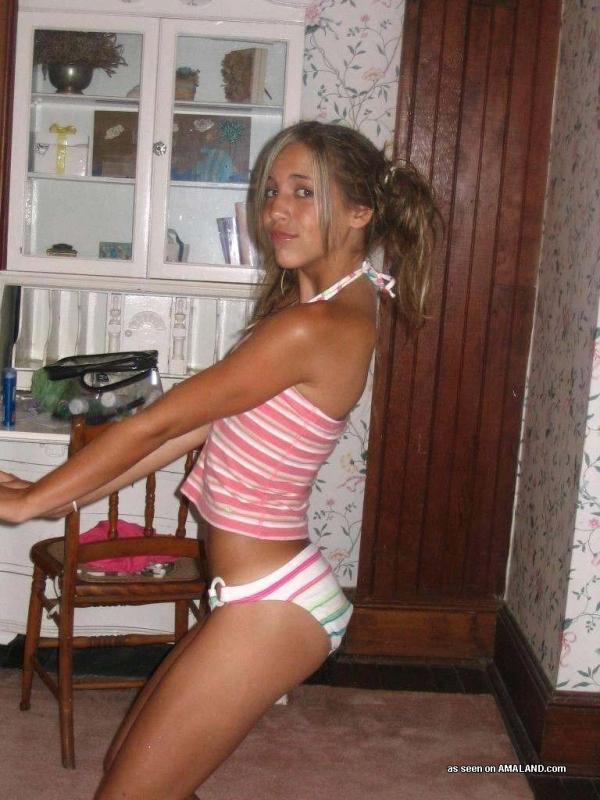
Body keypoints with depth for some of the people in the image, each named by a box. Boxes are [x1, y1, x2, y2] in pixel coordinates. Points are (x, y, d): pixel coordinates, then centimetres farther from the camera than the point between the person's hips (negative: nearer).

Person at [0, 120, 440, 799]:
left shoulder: (313, 329, -22)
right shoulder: (341, 308, 9)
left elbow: (156, 424, -17)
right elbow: (201, 426, 10)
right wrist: (68, 492, 9)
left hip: (272, 609, -9)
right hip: (267, 595, 10)